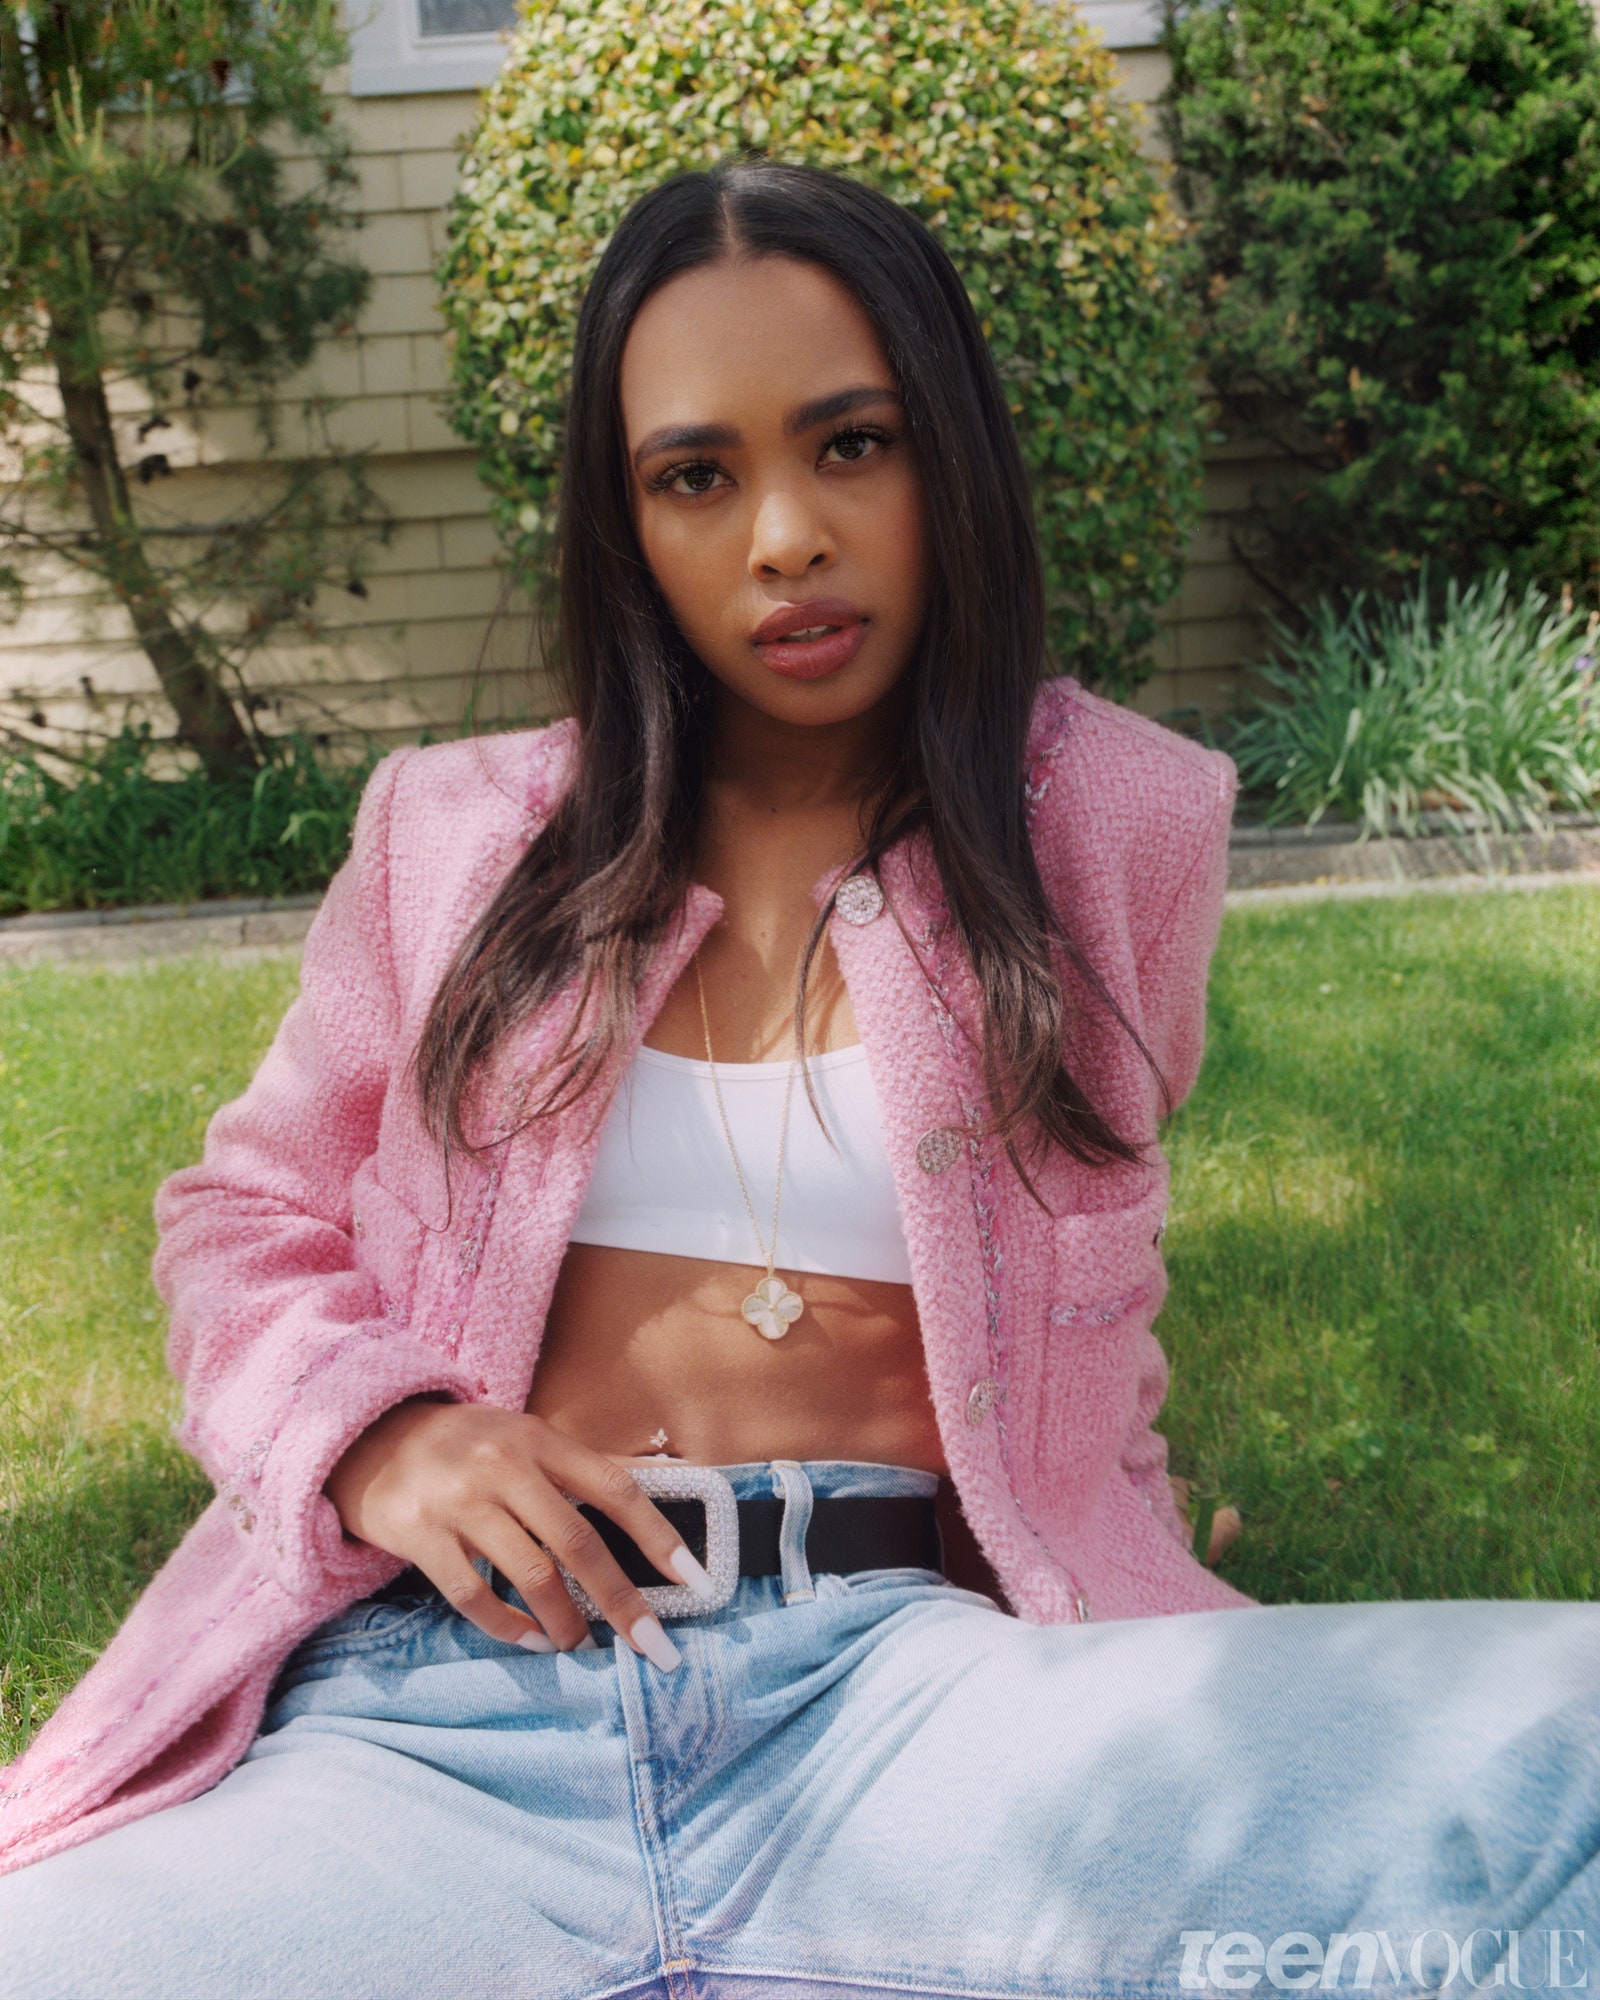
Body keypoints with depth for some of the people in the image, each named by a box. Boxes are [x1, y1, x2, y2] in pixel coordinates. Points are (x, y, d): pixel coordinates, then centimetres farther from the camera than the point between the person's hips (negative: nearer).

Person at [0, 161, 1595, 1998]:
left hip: (898, 1672, -1)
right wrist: (371, 1431, -4)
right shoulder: (457, 840, 12)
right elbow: (246, 1214, 17)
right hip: (434, 1690, 2)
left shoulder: (1119, 827, 9)